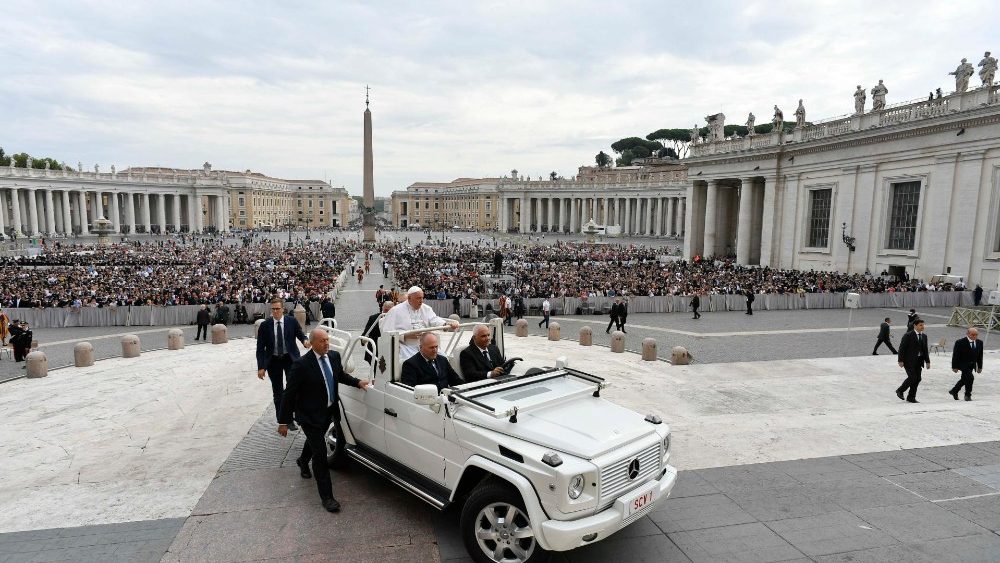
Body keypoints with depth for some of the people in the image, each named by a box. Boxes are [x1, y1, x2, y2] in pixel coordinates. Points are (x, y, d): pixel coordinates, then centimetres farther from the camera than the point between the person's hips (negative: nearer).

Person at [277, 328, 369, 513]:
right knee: (320, 454, -5)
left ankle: (303, 462, 62)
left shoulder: (334, 356, -6)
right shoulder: (301, 365, -25)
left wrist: (357, 382, 1)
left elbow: (340, 375, 15)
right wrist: (283, 421, -14)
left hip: (328, 412, 7)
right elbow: (289, 394, -18)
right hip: (310, 415, -7)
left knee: (316, 440, 31)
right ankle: (326, 497, 5)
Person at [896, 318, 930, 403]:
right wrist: (901, 361, -15)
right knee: (912, 377, -13)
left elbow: (925, 350, 17)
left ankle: (911, 397, 14)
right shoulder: (908, 336, -9)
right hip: (909, 361, -7)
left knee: (917, 379, 5)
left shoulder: (924, 336, 12)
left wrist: (927, 361, 11)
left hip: (918, 361, 7)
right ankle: (900, 391, 7)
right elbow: (902, 348, -11)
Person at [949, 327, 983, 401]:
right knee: (970, 377, -17)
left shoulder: (979, 342, 3)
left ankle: (954, 391, 31)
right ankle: (968, 395, -1)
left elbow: (980, 356, 10)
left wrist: (980, 367, 10)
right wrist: (954, 367, -13)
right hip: (963, 364, -7)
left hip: (972, 365, 7)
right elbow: (955, 355, -12)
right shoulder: (960, 342, -16)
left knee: (965, 379, 14)